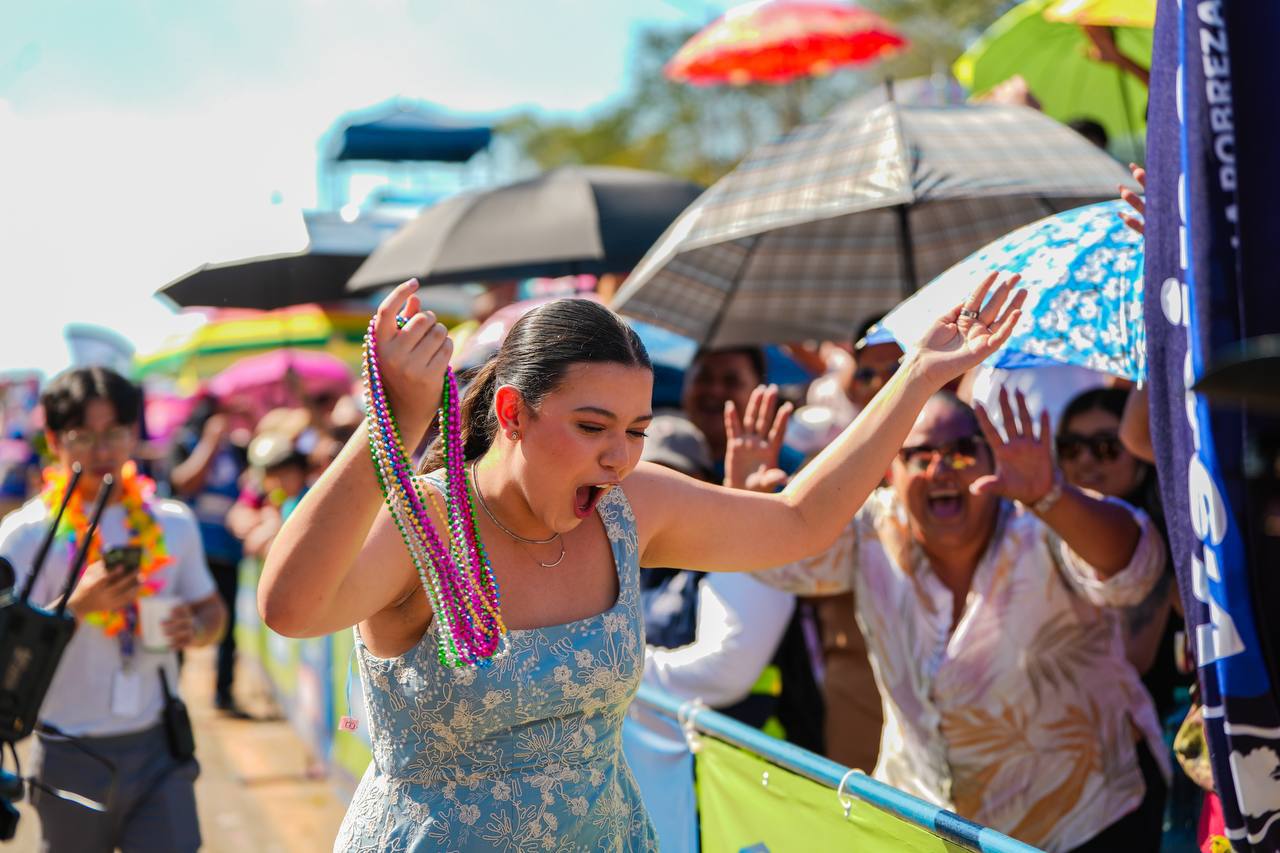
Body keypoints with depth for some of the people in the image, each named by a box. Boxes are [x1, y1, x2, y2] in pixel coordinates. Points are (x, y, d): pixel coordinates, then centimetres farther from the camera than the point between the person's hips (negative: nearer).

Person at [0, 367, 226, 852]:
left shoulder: (172, 523, 6)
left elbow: (211, 607, 17)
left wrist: (196, 628, -6)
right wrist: (78, 606, -25)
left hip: (158, 745, 2)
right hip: (72, 756, -2)